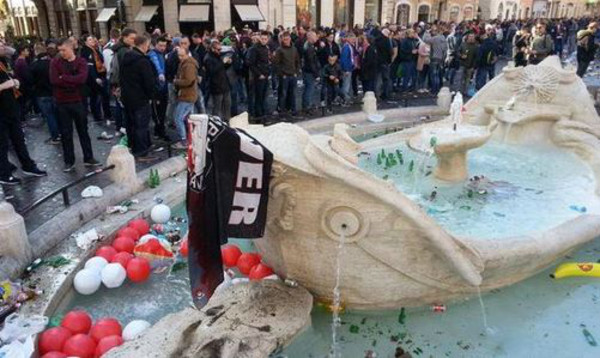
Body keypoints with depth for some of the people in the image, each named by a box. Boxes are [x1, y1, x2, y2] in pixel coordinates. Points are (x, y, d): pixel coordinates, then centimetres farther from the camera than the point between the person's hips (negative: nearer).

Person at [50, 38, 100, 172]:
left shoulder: (81, 62, -1)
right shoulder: (55, 62, 0)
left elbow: (82, 78, -19)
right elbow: (54, 80, -14)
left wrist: (63, 78, -16)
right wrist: (73, 82, -15)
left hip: (78, 101, 0)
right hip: (62, 103, 0)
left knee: (83, 131, 10)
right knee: (66, 133, 6)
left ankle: (89, 158, 21)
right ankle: (69, 161, 16)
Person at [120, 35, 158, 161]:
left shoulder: (125, 58, 9)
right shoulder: (143, 61, -19)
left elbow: (122, 78, 17)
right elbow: (150, 82, -19)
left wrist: (125, 90, 21)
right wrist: (151, 95, -4)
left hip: (127, 97, 9)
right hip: (140, 99, -9)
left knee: (131, 124, 18)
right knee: (142, 125, -2)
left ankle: (133, 148, 29)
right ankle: (142, 153, 2)